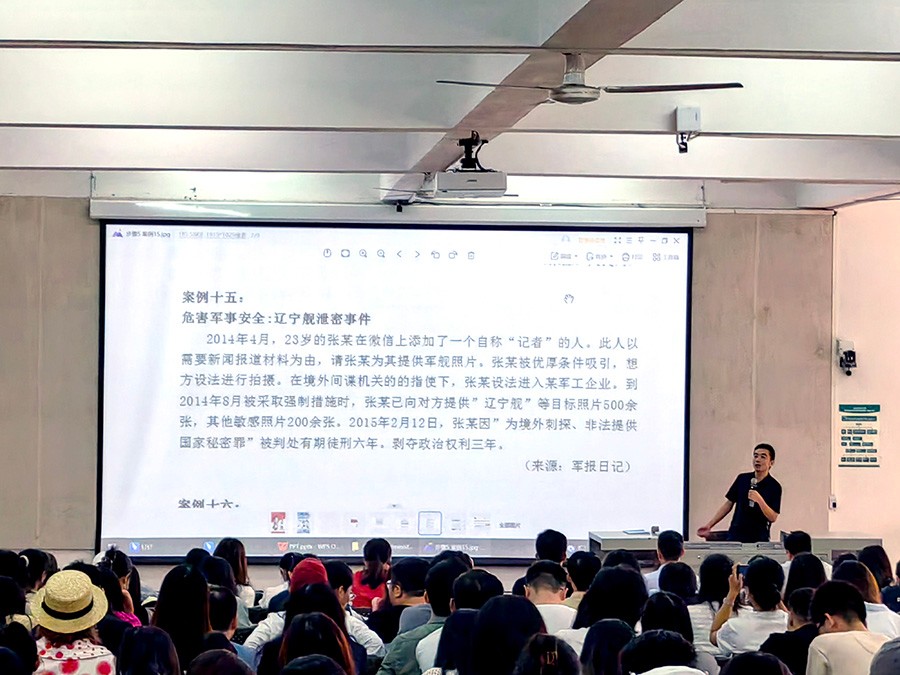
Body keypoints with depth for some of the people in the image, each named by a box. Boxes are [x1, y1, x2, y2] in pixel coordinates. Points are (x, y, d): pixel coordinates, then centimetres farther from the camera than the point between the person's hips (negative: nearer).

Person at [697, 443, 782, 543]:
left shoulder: (774, 486, -6)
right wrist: (709, 525, 6)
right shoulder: (742, 479, 5)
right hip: (735, 536, 3)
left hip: (758, 539, -3)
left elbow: (773, 517, -10)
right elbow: (729, 503, 11)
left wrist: (759, 500, -25)